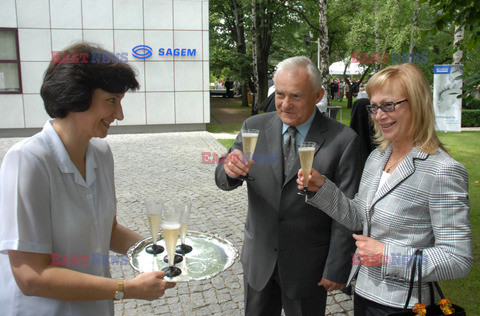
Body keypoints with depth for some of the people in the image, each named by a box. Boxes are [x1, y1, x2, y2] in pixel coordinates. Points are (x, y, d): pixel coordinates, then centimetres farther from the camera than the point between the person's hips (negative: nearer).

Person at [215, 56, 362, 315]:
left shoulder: (343, 140, -14)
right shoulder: (254, 127, -4)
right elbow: (223, 181, -4)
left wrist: (337, 269, -8)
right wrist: (230, 169, -27)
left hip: (307, 265, -3)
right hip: (258, 259, 3)